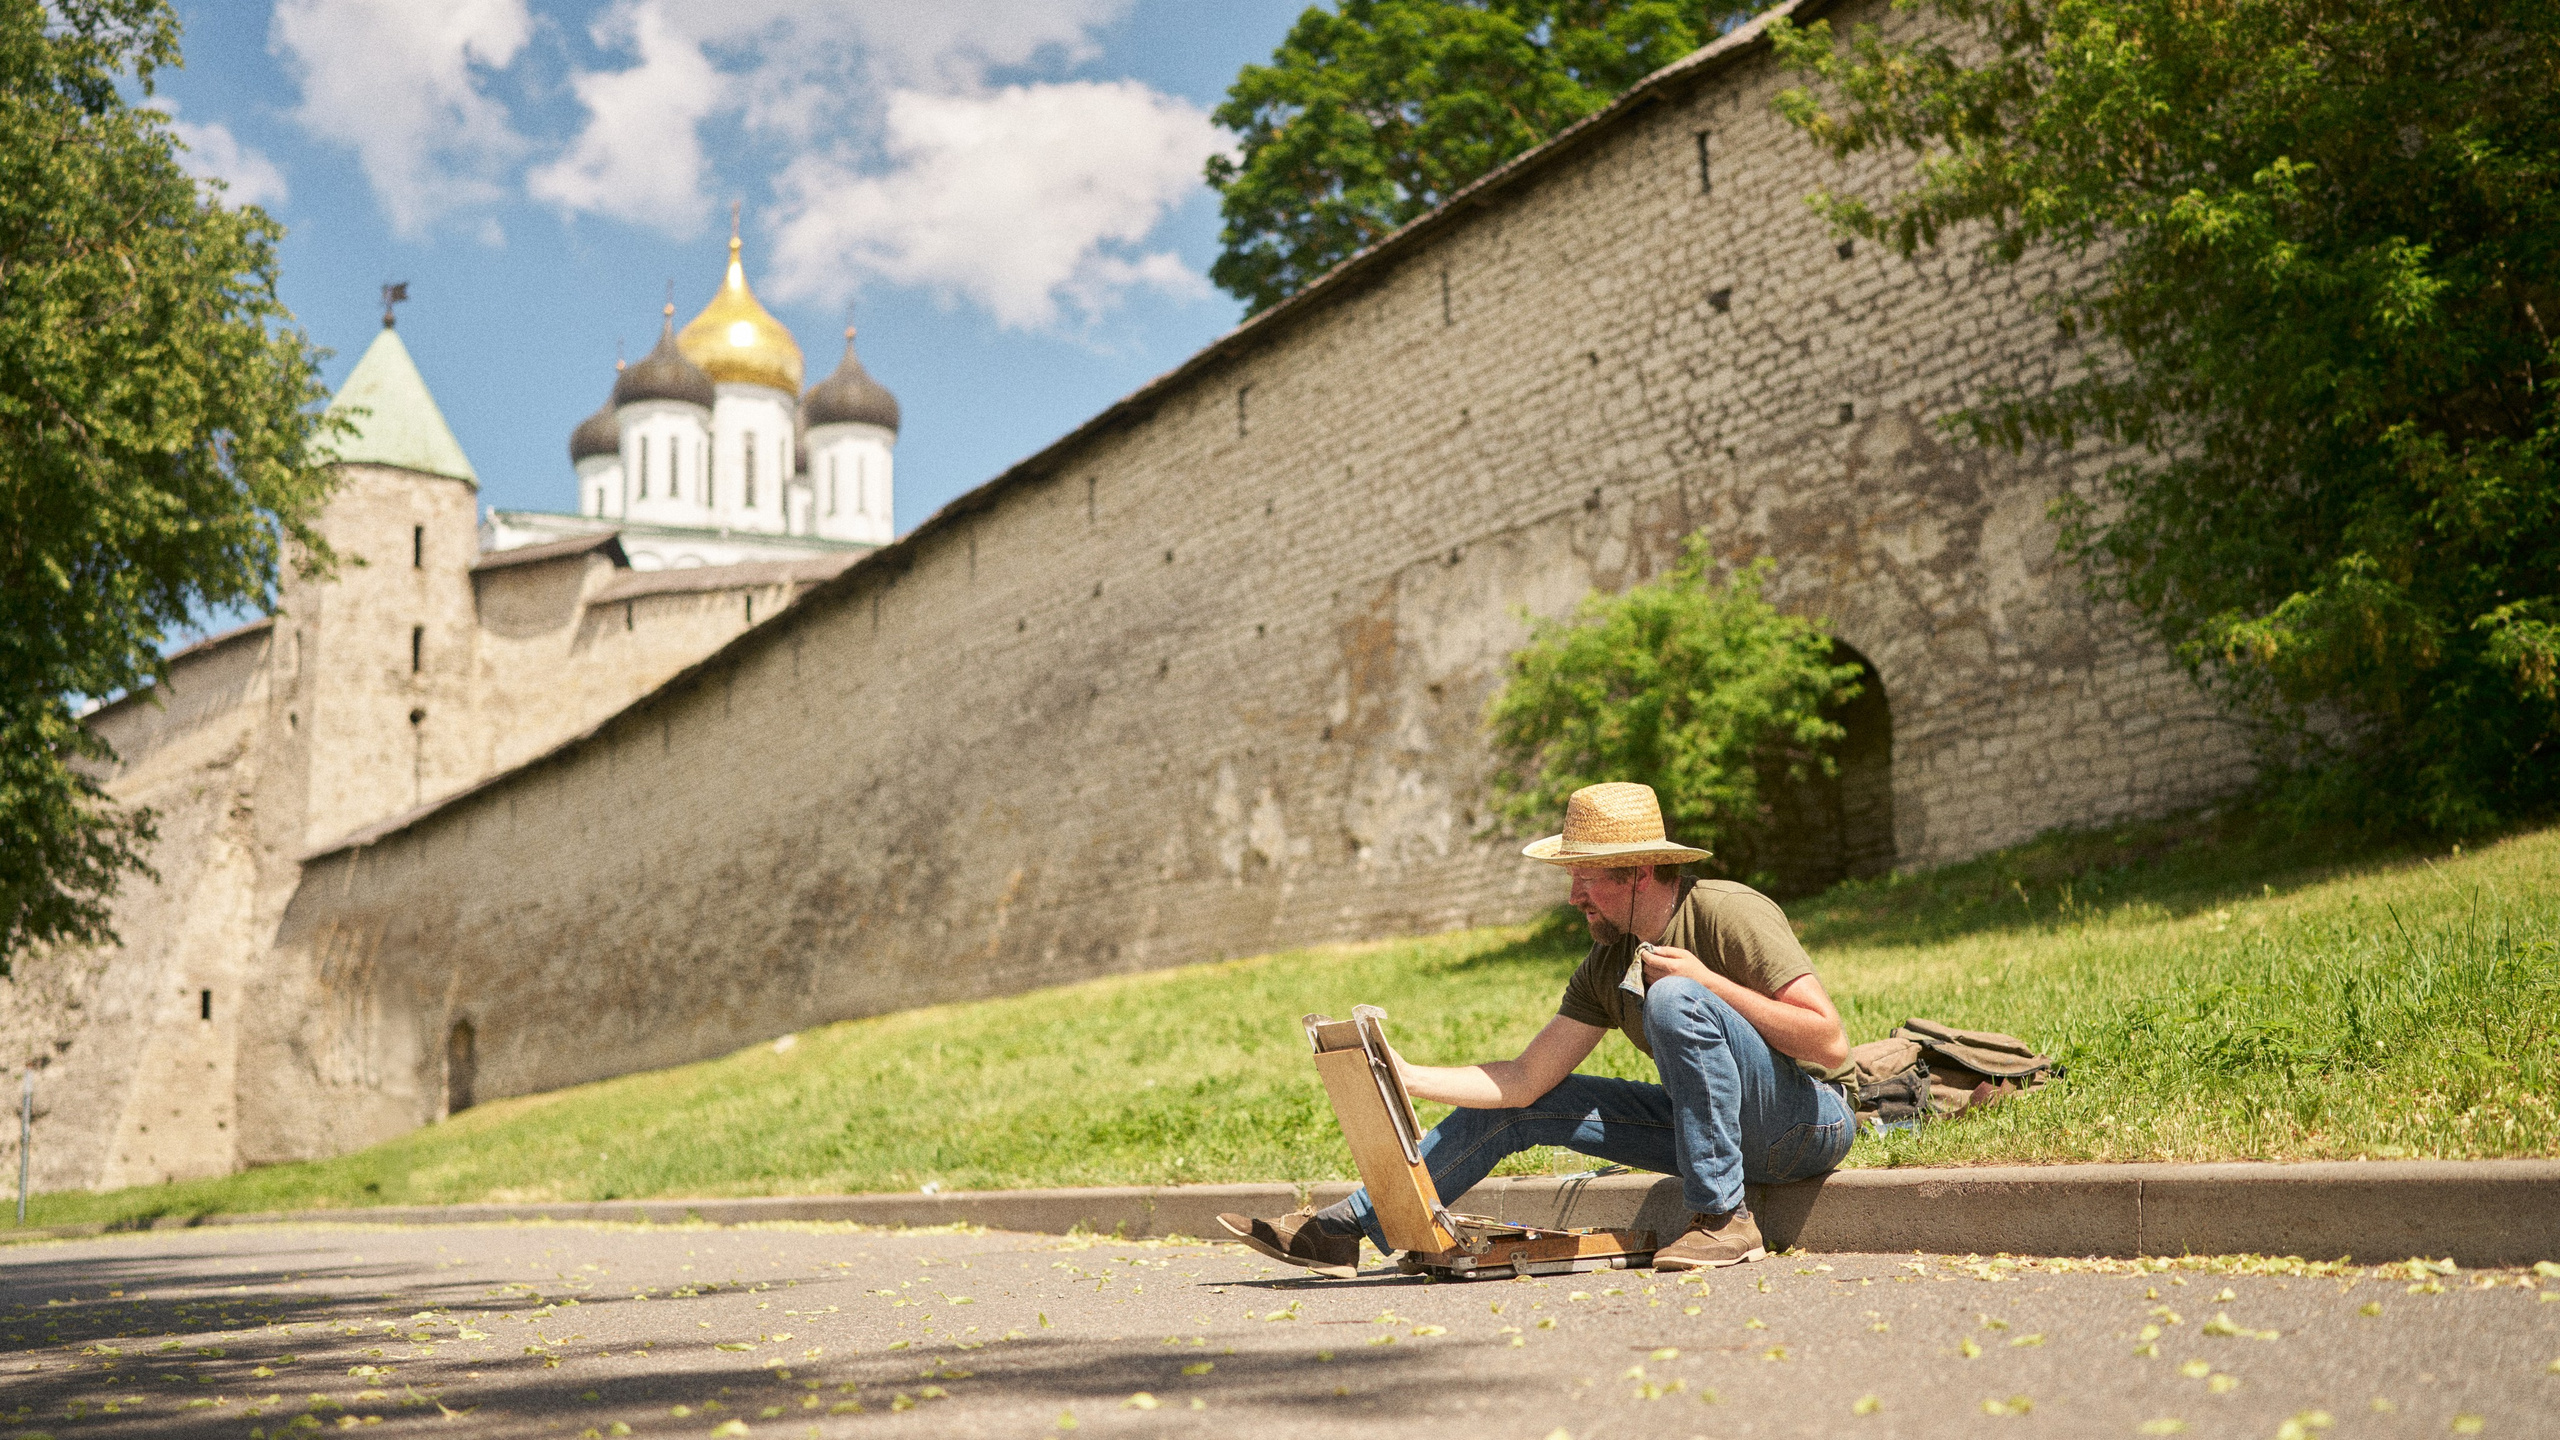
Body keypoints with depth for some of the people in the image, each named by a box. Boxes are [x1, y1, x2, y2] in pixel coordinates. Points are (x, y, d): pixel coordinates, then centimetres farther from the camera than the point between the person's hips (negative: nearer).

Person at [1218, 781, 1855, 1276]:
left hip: (1812, 1118, -7)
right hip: (1726, 1129, 7)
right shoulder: (1606, 966, 4)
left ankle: (1724, 1220, -26)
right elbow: (1525, 1079, 1)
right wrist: (1406, 1075, -10)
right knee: (1517, 1106, 2)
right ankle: (1343, 1228, 6)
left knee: (1672, 1000, -32)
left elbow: (1831, 1045, -23)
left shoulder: (1729, 913, -18)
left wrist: (1710, 982, -25)